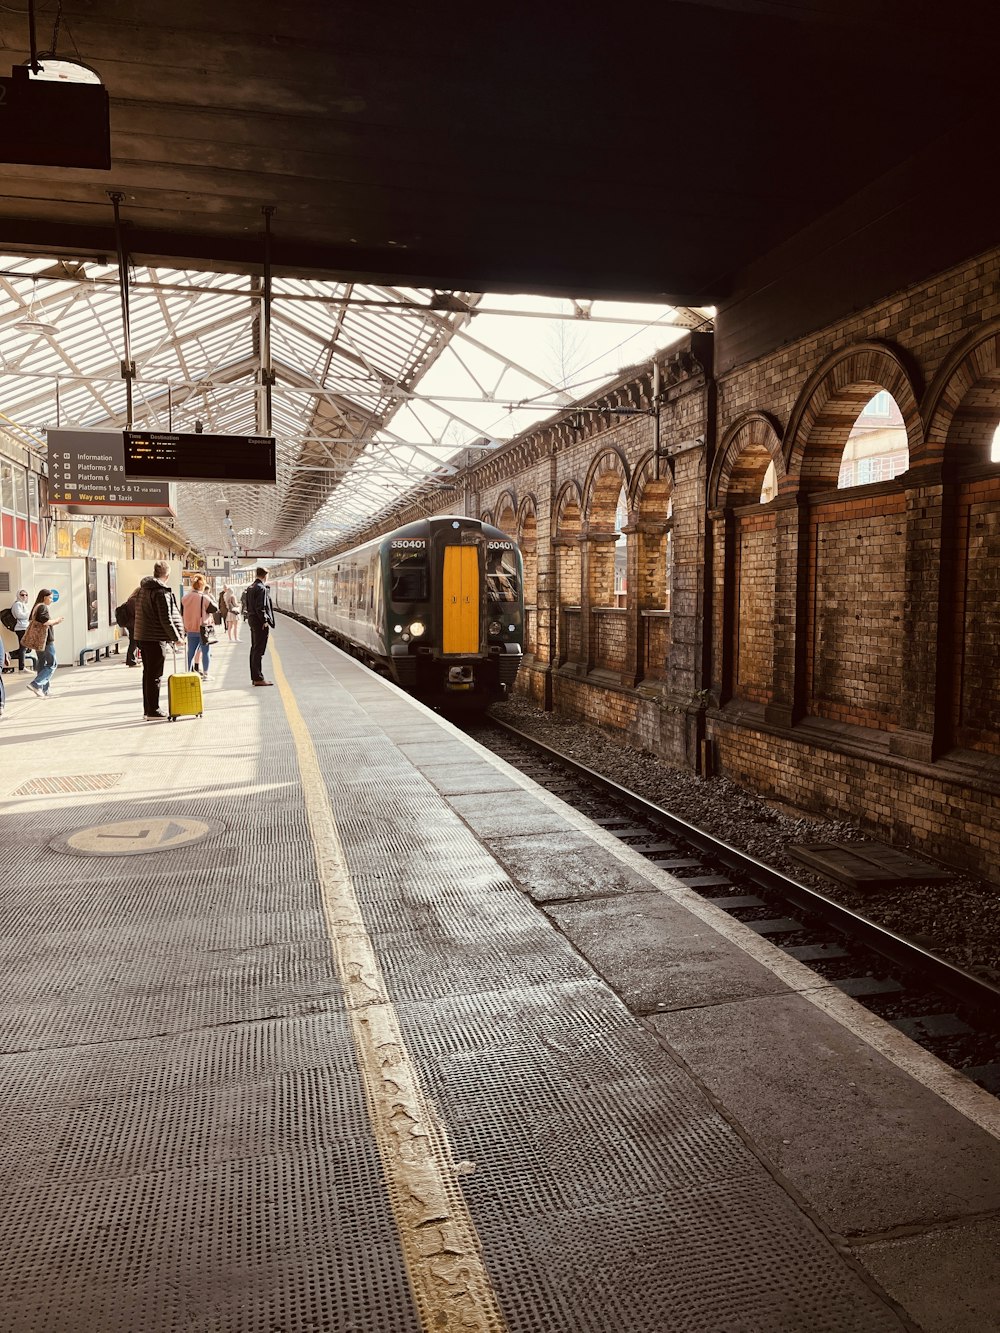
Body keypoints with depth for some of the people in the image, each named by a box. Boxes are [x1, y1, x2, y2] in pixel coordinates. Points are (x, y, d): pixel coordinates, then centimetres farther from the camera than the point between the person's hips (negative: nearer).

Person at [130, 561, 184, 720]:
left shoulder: (142, 588, 11)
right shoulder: (161, 592, -16)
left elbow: (130, 601, 26)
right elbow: (166, 619, -19)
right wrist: (176, 637, -10)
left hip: (142, 636, 9)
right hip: (155, 638, -9)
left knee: (147, 673, 16)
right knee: (155, 675, -4)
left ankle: (147, 709, 22)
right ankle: (153, 711, -2)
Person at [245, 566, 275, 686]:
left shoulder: (250, 588, 13)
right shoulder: (261, 588, -16)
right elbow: (260, 607, -21)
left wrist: (251, 618, 18)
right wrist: (265, 621, -16)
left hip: (253, 622, 10)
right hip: (260, 623, -10)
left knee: (254, 649, 14)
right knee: (259, 650, -7)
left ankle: (254, 676, 21)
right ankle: (258, 678, -5)